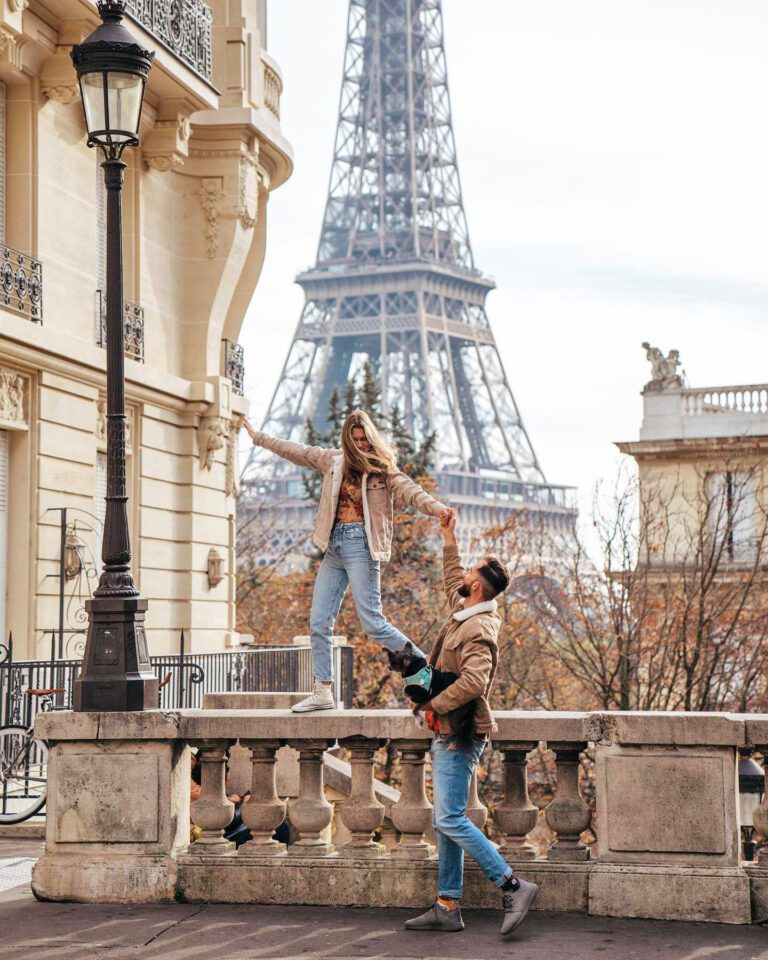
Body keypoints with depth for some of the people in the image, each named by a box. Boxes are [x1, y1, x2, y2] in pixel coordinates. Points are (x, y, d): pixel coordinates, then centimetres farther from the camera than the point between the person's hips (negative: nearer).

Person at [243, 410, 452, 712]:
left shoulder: (382, 469, -1)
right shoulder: (334, 461, 14)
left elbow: (408, 490, -17)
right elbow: (296, 451, 25)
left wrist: (435, 507, -37)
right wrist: (257, 436, 32)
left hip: (361, 546, -7)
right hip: (334, 548, 7)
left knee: (373, 623, -14)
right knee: (319, 622, 4)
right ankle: (323, 692, 10)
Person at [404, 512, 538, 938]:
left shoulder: (478, 631, -19)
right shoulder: (463, 612, 10)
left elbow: (473, 682, -32)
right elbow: (452, 581, 32)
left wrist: (434, 705, -20)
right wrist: (449, 540, 33)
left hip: (459, 736, -10)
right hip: (449, 734, 10)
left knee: (451, 820, -14)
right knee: (445, 822, 10)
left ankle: (513, 886, -12)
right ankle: (447, 907, 13)